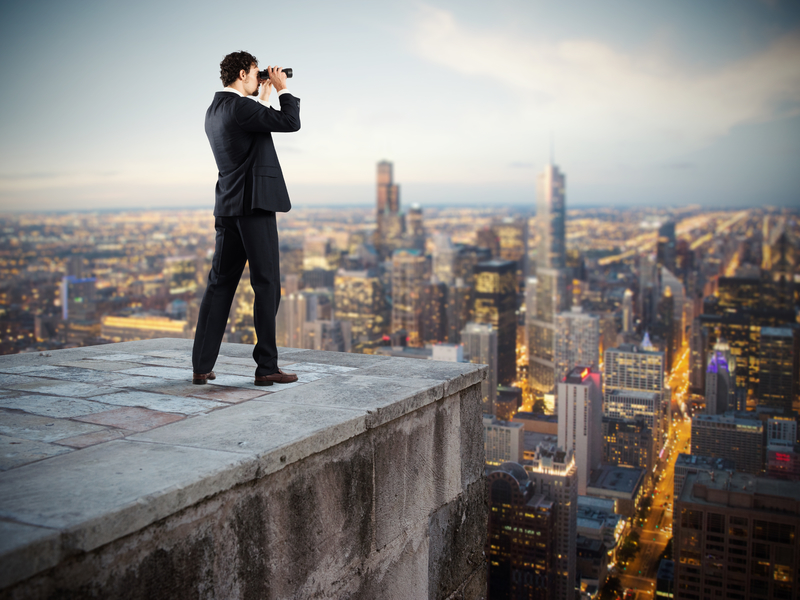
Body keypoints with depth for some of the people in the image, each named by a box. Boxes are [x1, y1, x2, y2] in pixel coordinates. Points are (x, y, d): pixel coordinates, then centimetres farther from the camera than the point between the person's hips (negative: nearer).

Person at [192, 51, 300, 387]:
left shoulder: (215, 111, 17)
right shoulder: (240, 107, -11)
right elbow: (290, 122, -13)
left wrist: (264, 98, 26)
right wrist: (282, 89, 2)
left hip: (228, 208, 9)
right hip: (254, 205, -9)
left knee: (220, 285, 9)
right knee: (267, 286, -3)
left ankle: (202, 366, 10)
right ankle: (266, 367, 0)